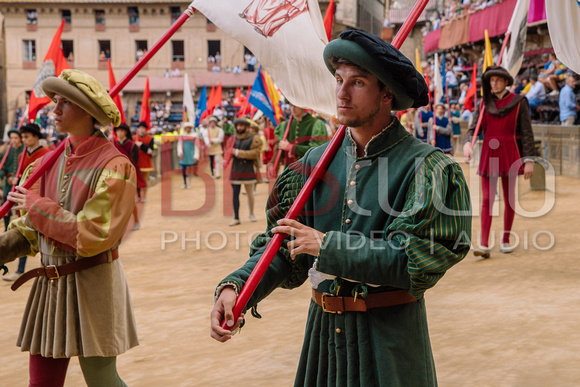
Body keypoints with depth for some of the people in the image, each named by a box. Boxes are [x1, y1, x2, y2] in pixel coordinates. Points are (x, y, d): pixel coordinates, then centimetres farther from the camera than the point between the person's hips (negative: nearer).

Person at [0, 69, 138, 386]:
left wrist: (36, 206, -13)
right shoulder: (49, 163, 8)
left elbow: (94, 235, -20)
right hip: (49, 286, 6)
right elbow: (27, 230, 11)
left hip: (91, 284, -6)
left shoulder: (114, 166, -13)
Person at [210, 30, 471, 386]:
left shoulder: (424, 166, -11)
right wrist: (236, 286, -14)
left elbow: (415, 258, -19)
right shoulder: (318, 161, 3)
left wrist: (328, 246, -18)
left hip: (390, 336, -4)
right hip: (324, 328, 4)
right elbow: (282, 244, 3)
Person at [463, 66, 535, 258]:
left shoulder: (518, 102, -1)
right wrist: (467, 144, -20)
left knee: (509, 199, 8)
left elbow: (527, 133, -3)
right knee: (486, 200, -4)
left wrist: (529, 160, -10)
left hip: (509, 154, -2)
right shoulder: (485, 103, 8)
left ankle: (506, 240, 22)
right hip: (489, 154, 2)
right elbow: (473, 128, 1)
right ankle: (484, 245, -7)